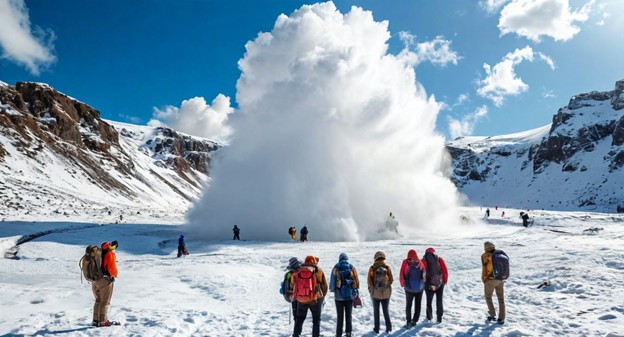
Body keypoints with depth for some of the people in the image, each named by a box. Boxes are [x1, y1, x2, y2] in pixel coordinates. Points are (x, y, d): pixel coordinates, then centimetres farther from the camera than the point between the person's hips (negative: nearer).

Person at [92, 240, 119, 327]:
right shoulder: (110, 254, -11)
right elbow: (112, 268, -17)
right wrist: (115, 273, 1)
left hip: (95, 280, 7)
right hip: (105, 280, -7)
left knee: (98, 300, 18)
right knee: (105, 301, 3)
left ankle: (95, 320, 21)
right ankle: (102, 321, 4)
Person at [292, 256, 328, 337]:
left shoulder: (298, 272, 5)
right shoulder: (318, 271, -5)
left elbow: (294, 286, 10)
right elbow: (324, 285, -1)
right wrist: (322, 296, 14)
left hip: (301, 299, 3)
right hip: (315, 299, -3)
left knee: (299, 319, 18)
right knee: (316, 320, 9)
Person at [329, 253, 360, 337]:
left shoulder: (336, 268, -5)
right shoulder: (352, 267, 0)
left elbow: (332, 281, -3)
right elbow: (356, 281, 2)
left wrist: (332, 289, 14)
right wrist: (356, 291, 11)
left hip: (339, 296, -2)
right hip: (350, 295, 2)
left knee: (340, 316, 5)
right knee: (348, 315, 14)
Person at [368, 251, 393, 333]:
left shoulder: (372, 268, -11)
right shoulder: (387, 267, -9)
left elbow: (369, 281, -11)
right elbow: (391, 280, -4)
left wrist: (371, 289, 7)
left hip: (375, 293, -1)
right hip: (386, 293, 1)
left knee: (376, 311, 12)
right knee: (386, 310, 16)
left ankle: (377, 328, 17)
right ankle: (388, 326, 8)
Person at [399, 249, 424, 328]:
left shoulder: (406, 263, -15)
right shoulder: (420, 263, -11)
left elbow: (402, 275, -11)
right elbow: (424, 275, -6)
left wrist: (403, 284, 6)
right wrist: (423, 283, 11)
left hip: (409, 288, -1)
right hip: (420, 288, 1)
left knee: (408, 305, 10)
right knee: (418, 305, 15)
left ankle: (408, 322, 5)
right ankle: (414, 321, 16)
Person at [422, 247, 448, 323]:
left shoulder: (424, 261, -2)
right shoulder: (439, 260, 2)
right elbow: (445, 271, 0)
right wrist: (445, 281, 11)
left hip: (429, 284, -1)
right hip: (440, 283, 1)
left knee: (429, 300, 16)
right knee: (439, 301, 12)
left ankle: (429, 316, 26)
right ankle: (439, 317, 10)